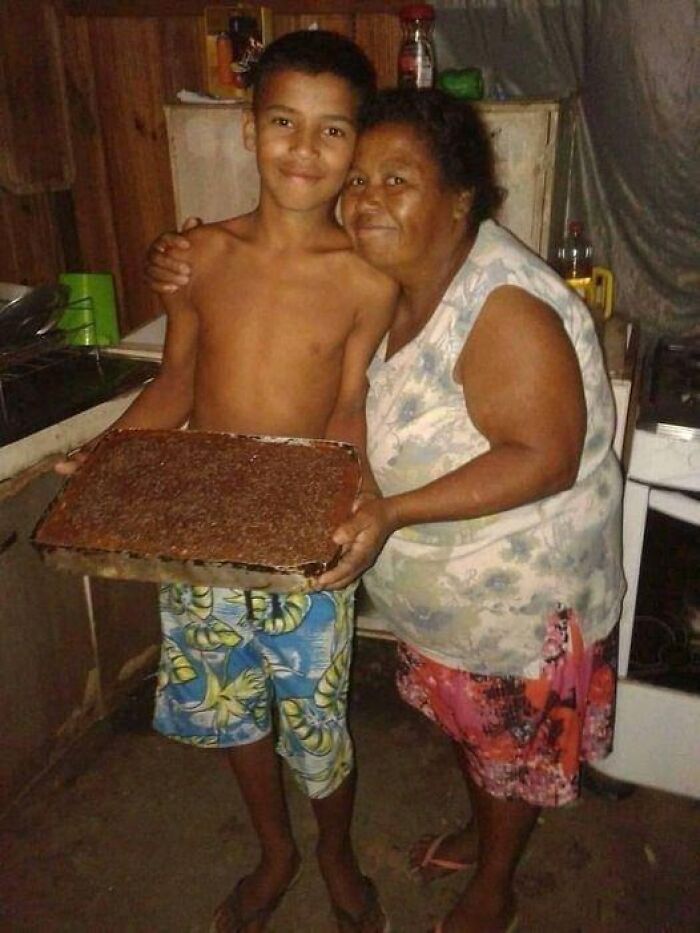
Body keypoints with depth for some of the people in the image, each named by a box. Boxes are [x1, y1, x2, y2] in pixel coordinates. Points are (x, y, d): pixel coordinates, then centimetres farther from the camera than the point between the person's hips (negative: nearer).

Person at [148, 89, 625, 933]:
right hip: (441, 584, 8)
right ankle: (482, 831, 58)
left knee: (511, 744, 18)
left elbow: (548, 456, -32)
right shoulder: (399, 287, -5)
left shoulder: (504, 308, -30)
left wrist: (396, 512, -38)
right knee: (464, 724, 29)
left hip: (519, 594, -7)